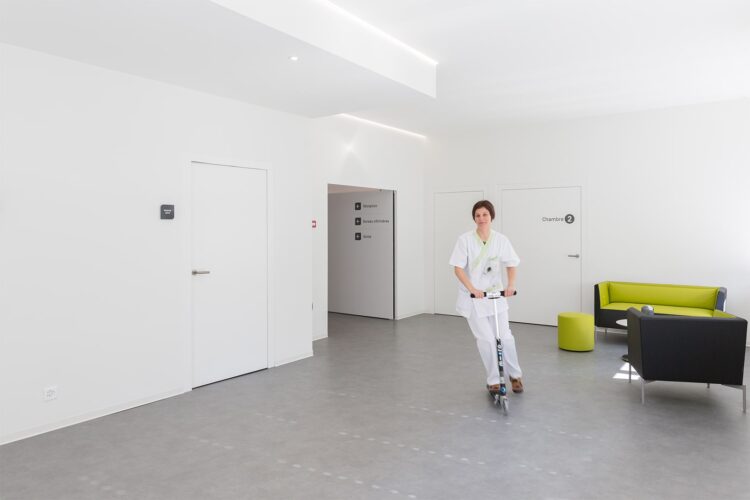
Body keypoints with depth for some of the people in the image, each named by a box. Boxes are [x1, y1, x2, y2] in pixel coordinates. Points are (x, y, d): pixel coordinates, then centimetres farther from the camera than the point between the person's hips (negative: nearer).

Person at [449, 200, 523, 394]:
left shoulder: (501, 240, -6)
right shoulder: (465, 239, -14)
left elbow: (511, 265, -1)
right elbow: (458, 268, -16)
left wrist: (511, 284, -20)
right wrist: (472, 289, -28)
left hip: (495, 294, 2)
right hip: (472, 297, -2)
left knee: (505, 336, 4)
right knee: (486, 339, -2)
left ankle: (515, 375, 29)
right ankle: (493, 380, 17)